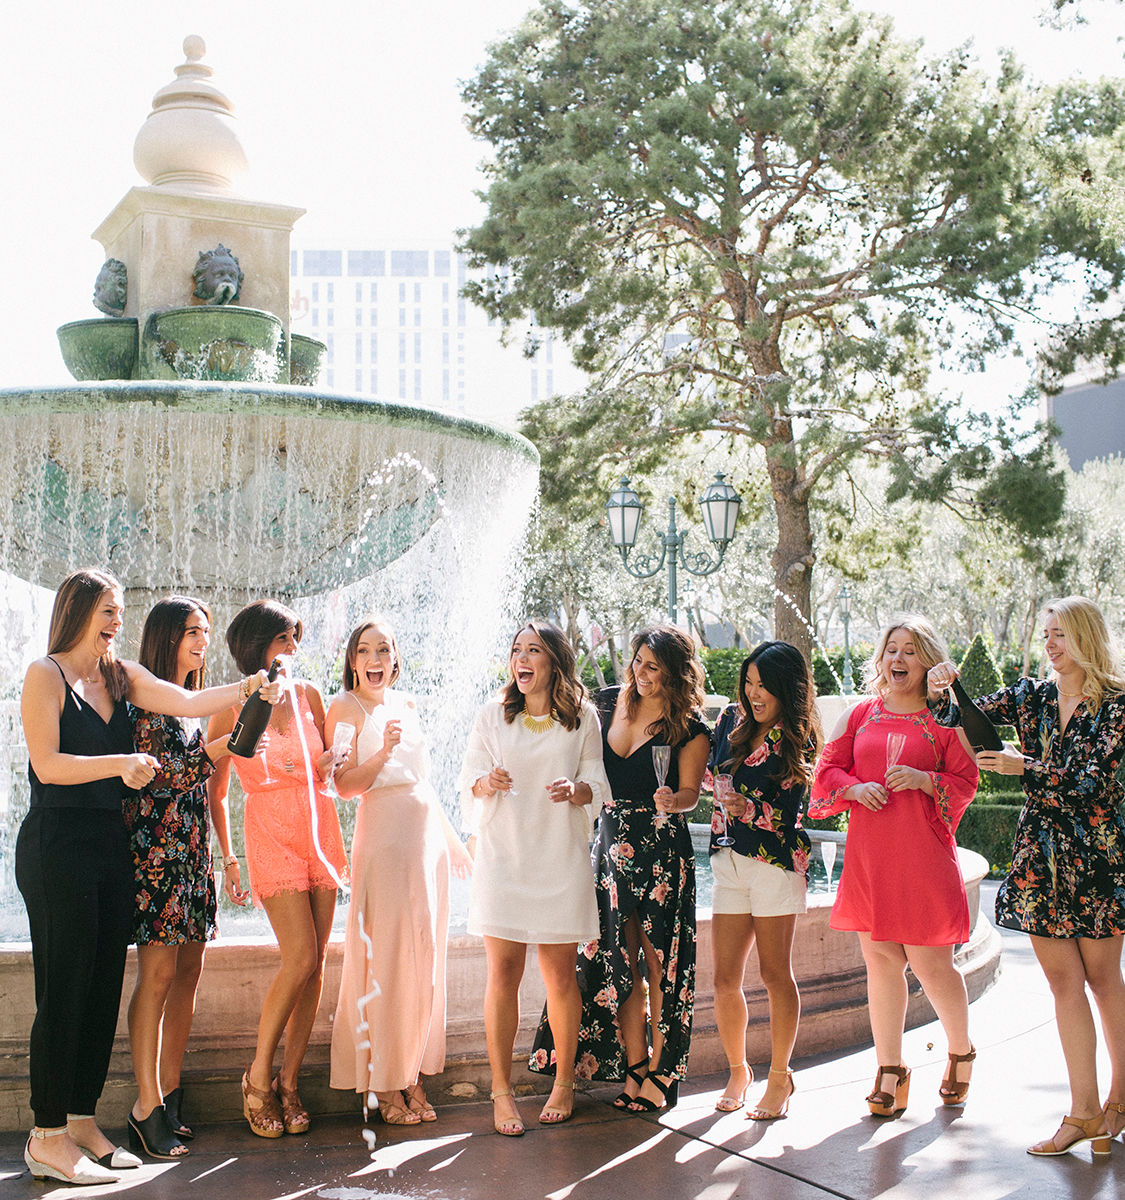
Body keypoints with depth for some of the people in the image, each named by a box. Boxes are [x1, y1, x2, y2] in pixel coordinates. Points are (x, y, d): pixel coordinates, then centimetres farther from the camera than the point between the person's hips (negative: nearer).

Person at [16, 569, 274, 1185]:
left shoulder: (120, 676, 14)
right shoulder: (45, 674, -5)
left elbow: (189, 702, 4)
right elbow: (47, 765, -11)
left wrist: (251, 685, -8)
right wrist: (119, 764, -19)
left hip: (110, 845, 7)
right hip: (57, 846, -7)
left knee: (104, 988, 9)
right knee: (64, 990, -5)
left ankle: (81, 1121, 18)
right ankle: (48, 1138, 3)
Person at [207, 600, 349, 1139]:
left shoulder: (307, 695, 9)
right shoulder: (230, 708, -1)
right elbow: (215, 792, 5)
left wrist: (318, 765, -2)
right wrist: (227, 859, 2)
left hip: (319, 828, 4)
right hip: (270, 833, -4)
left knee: (315, 963, 0)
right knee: (300, 958, -15)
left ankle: (289, 1080, 10)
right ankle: (258, 1075, 2)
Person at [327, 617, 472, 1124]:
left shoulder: (405, 704, 16)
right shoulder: (345, 708, -3)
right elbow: (344, 785, -11)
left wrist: (452, 839, 23)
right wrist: (382, 752, -25)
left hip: (429, 836, 7)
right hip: (383, 839, -6)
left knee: (424, 959, 7)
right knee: (387, 960, -5)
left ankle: (414, 1076, 15)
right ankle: (385, 1084, 4)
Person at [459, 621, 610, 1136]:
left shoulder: (582, 718, 7)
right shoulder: (492, 716, 9)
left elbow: (597, 786, 7)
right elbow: (469, 783, 6)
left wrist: (575, 790, -15)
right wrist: (488, 784, -16)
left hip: (561, 858, 0)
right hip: (503, 857, 0)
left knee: (560, 976, 3)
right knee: (503, 973, -4)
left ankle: (564, 1083, 19)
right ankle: (501, 1090, 5)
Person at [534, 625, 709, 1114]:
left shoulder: (689, 729, -6)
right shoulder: (609, 702, 6)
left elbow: (689, 793, -9)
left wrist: (673, 802, -30)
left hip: (662, 849, -4)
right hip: (611, 845, 4)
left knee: (658, 961, -2)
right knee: (618, 962, 6)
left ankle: (659, 1074, 9)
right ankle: (634, 1067, 16)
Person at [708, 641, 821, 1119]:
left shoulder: (796, 742, -5)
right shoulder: (732, 720, 9)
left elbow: (788, 816, -11)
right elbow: (711, 773, 23)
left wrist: (749, 809, -26)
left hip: (775, 862, -4)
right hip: (729, 860, 4)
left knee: (775, 974, 1)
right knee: (725, 979, 3)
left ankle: (780, 1077, 14)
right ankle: (738, 1071, 20)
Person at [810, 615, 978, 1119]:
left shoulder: (944, 721, 3)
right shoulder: (861, 715, 13)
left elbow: (966, 783, 1)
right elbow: (827, 769, 12)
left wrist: (924, 780, -16)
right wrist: (856, 787, -7)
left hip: (924, 857, -3)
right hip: (868, 857, 3)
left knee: (930, 964, -1)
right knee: (880, 960, 5)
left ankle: (961, 1053, 25)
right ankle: (890, 1071, 15)